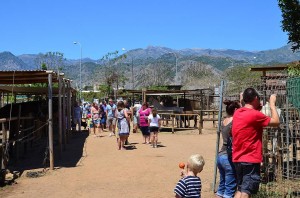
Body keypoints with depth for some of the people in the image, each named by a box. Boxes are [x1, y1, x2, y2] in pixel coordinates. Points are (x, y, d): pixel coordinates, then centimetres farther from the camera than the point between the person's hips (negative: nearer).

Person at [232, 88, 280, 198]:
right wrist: (272, 104, 3)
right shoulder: (255, 115, -15)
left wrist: (257, 109, 17)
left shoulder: (237, 113, 7)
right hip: (251, 160, -8)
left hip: (238, 159, 8)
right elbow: (276, 122, -6)